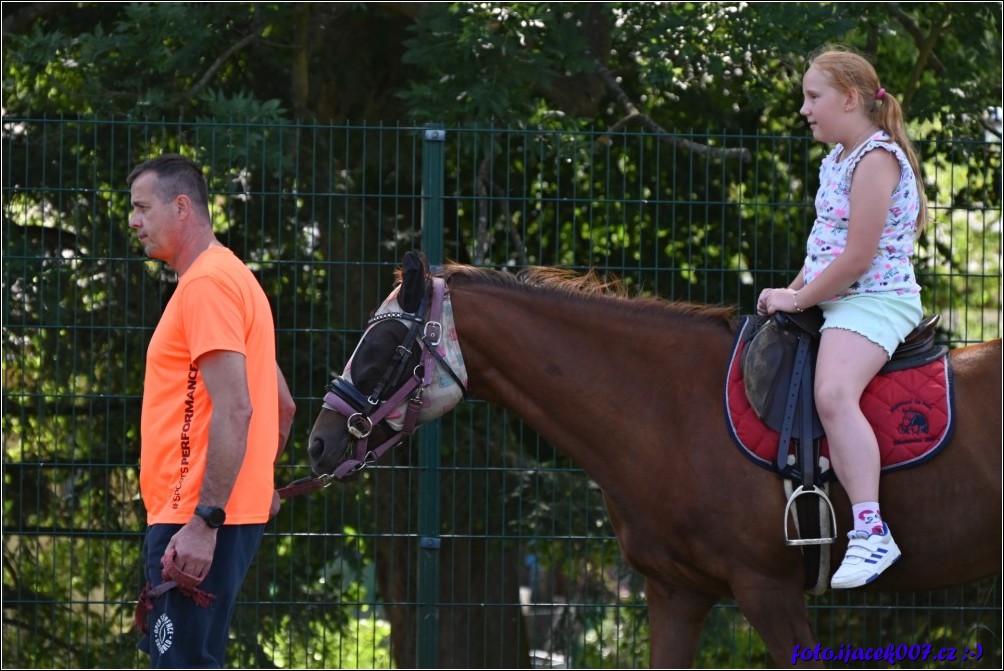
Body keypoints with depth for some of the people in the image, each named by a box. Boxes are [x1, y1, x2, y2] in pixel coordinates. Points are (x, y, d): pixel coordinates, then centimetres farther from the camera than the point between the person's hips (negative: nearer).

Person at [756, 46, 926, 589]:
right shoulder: (838, 157, 15)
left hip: (875, 300, -11)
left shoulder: (876, 159, -16)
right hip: (833, 297, 11)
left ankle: (871, 532, -40)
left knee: (833, 396, -33)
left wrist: (799, 300, -11)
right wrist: (793, 291, 10)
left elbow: (856, 259, -20)